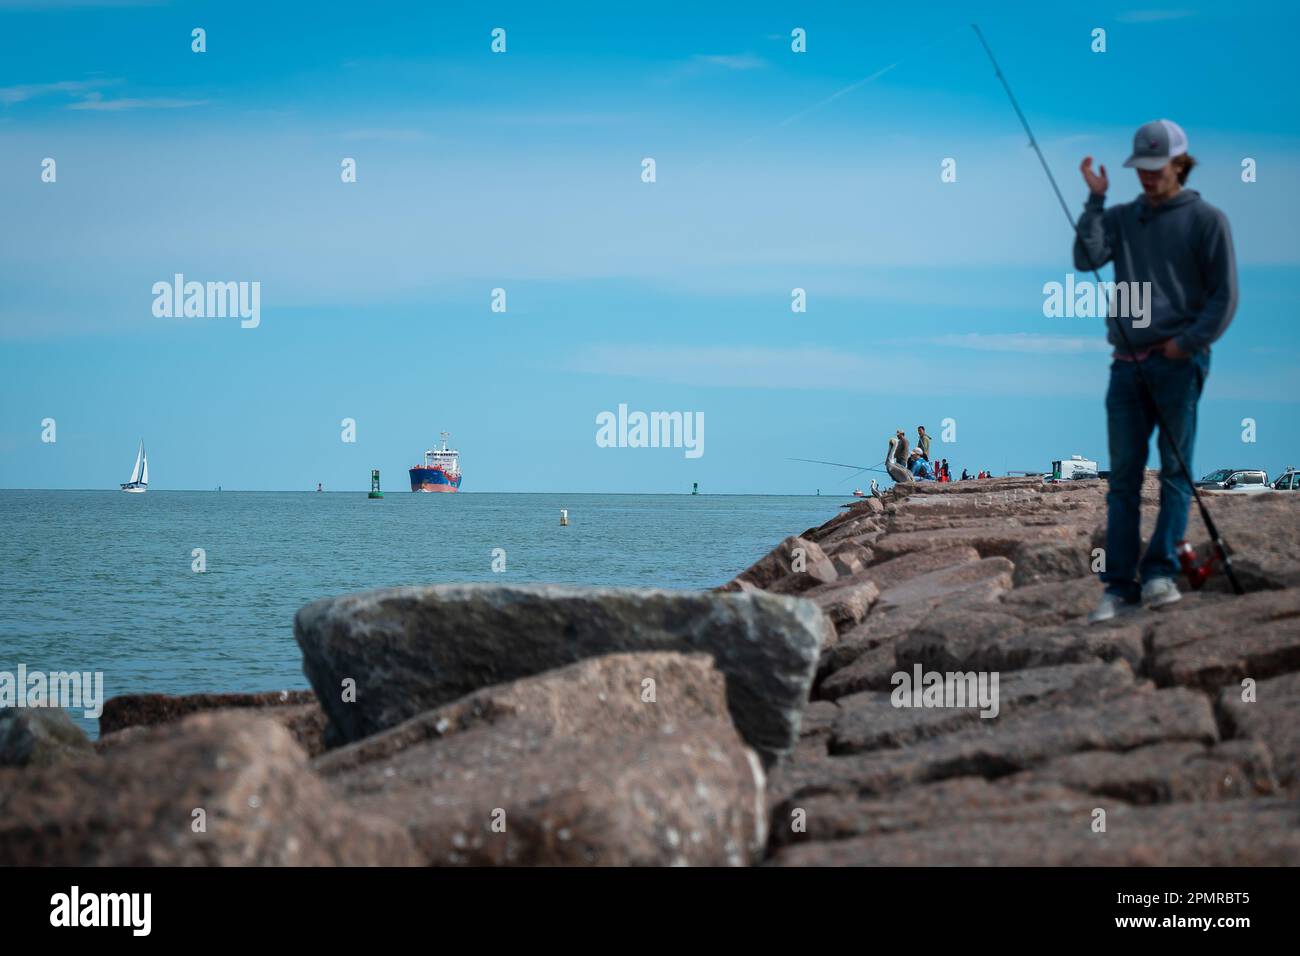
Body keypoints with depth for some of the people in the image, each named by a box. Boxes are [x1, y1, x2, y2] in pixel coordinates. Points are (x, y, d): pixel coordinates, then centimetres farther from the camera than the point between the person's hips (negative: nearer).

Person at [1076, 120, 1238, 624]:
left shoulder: (1206, 219, 2)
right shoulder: (1122, 217, 14)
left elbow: (1224, 295, -1)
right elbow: (1087, 258, -4)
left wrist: (1188, 343, -10)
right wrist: (1096, 198, -7)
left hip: (1178, 361, -4)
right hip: (1127, 363, 4)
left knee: (1175, 470, -5)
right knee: (1123, 476, 0)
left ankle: (1160, 571, -5)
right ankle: (1120, 583, 0)